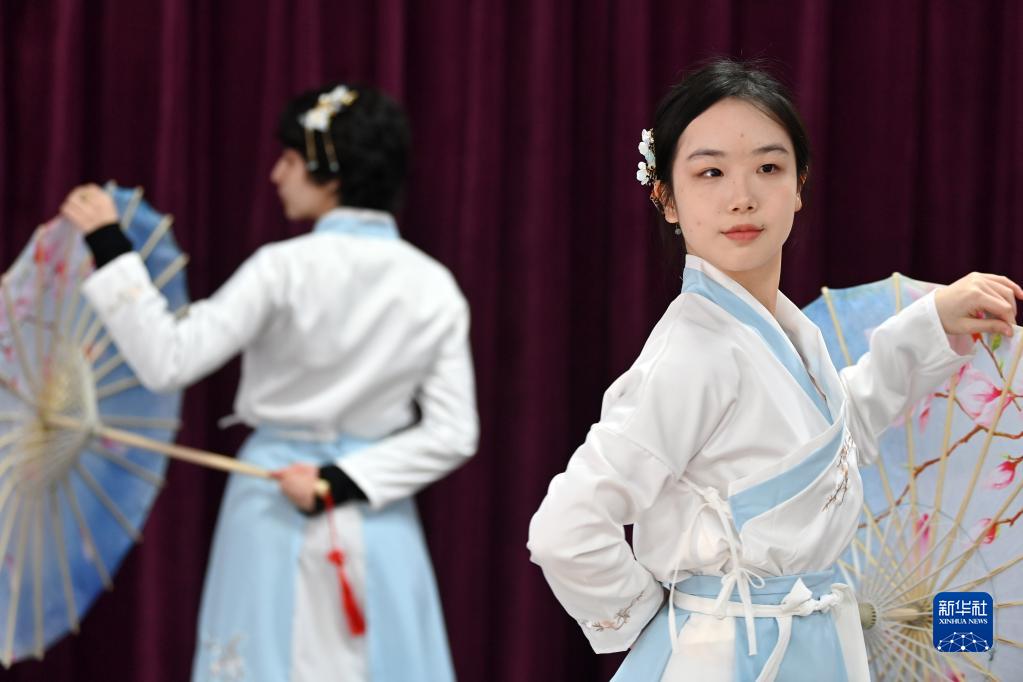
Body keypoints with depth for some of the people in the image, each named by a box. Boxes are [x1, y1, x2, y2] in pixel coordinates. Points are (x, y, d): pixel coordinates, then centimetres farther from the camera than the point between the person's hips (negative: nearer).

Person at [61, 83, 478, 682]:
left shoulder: (285, 269, -12)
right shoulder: (434, 286, 0)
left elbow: (169, 362, -15)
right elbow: (451, 435, -3)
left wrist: (111, 251, -11)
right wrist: (344, 482, -6)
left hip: (275, 508, -3)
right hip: (378, 519, 3)